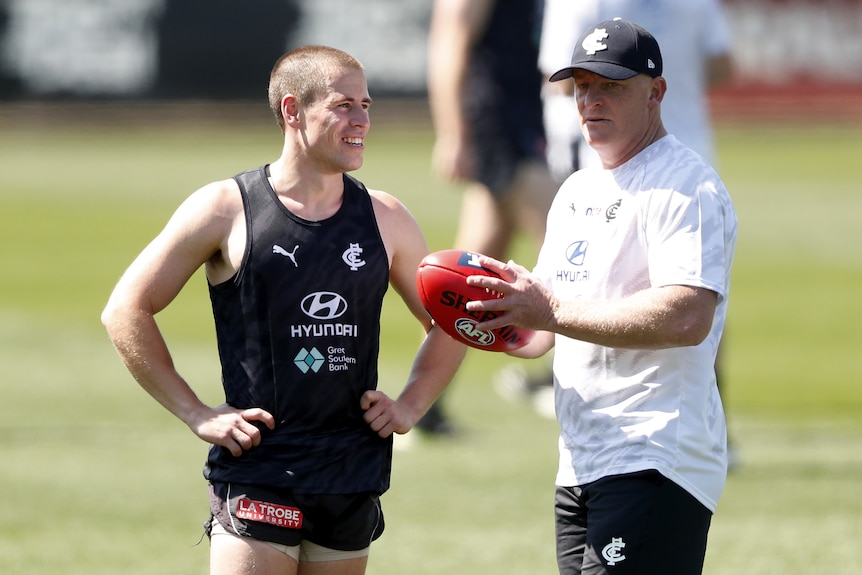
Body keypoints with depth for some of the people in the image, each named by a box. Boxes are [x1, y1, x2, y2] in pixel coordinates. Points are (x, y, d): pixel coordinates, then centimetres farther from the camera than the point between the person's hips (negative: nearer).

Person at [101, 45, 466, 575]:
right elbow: (126, 312, 0)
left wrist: (410, 407, 7)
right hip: (257, 478, -4)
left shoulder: (385, 219, 8)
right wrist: (197, 415, -5)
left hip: (354, 479, 4)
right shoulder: (226, 209, -3)